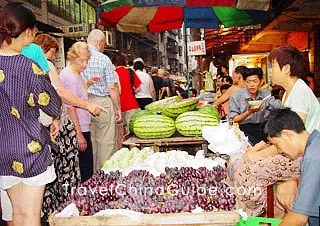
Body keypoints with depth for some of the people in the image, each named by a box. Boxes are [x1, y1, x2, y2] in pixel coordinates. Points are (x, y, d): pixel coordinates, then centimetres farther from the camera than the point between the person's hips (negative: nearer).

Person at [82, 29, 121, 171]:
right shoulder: (104, 59, -9)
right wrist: (118, 108, -2)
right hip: (102, 103, -5)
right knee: (106, 143, 5)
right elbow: (112, 87, -10)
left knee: (90, 142, 14)